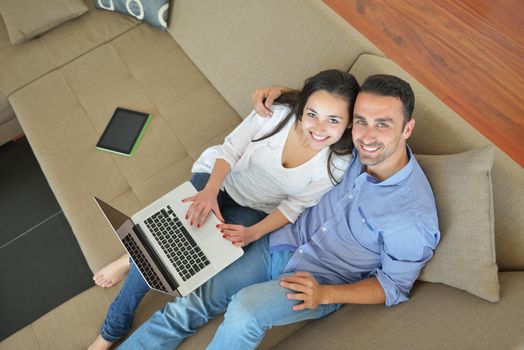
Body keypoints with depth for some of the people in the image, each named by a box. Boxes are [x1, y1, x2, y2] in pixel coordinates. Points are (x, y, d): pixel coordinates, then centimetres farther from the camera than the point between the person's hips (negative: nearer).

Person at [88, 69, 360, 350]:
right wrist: (210, 190, -30)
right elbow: (231, 150, -13)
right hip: (219, 178, 1)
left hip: (255, 211, 0)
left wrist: (253, 233, -27)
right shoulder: (277, 113, -24)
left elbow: (296, 205, -13)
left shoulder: (338, 163, -21)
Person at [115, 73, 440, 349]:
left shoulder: (414, 216, -23)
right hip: (282, 242, 5)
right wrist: (281, 91, -9)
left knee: (245, 309, -32)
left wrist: (326, 294, -22)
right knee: (188, 305, -4)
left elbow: (394, 286, -9)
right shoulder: (361, 148, -9)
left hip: (324, 283, -4)